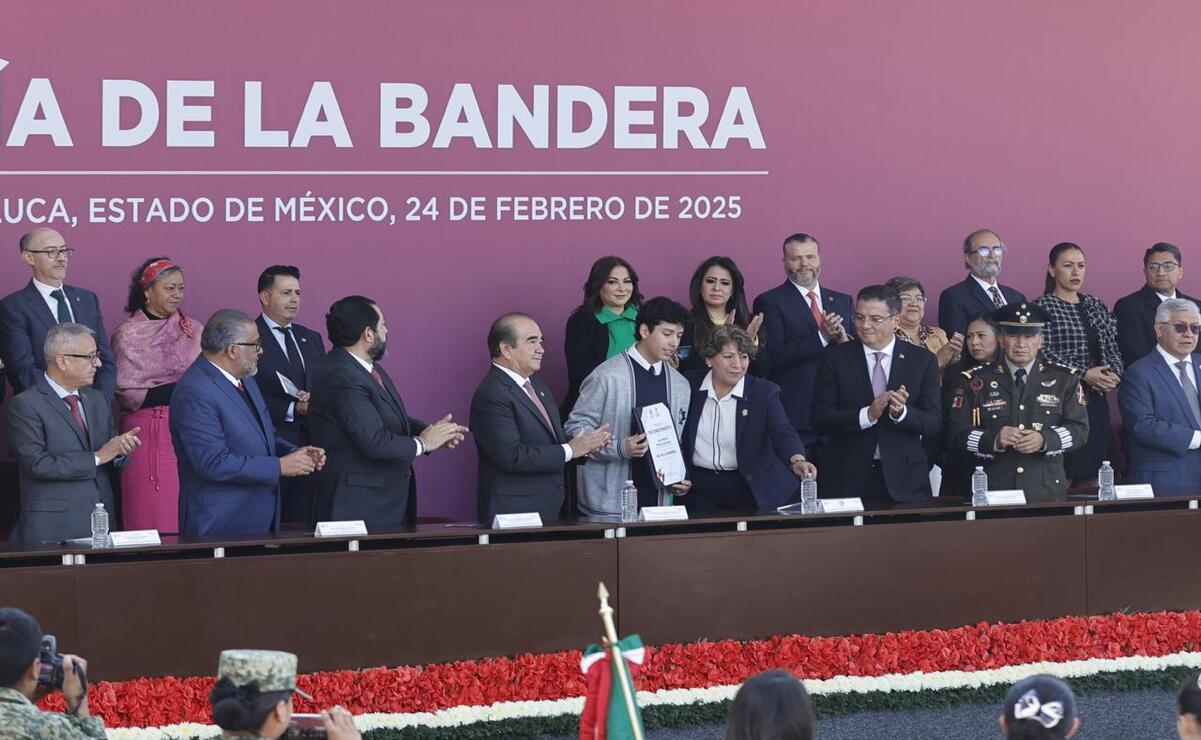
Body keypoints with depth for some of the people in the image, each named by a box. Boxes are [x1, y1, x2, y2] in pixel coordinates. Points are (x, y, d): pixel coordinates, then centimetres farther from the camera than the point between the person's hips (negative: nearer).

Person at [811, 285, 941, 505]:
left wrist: (901, 412, -20)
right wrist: (867, 414, -19)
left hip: (904, 481, 1)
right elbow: (821, 419, -5)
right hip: (848, 480, -1)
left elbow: (933, 421, 0)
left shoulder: (922, 361, 5)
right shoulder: (835, 358, 3)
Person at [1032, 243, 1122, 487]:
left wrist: (1113, 374, -6)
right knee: (1061, 476, -9)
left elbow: (1113, 349, 15)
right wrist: (1084, 374, -17)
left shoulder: (1096, 306, 16)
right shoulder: (1042, 306, -2)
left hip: (1096, 401, 6)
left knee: (1092, 476, 3)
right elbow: (1042, 353, -12)